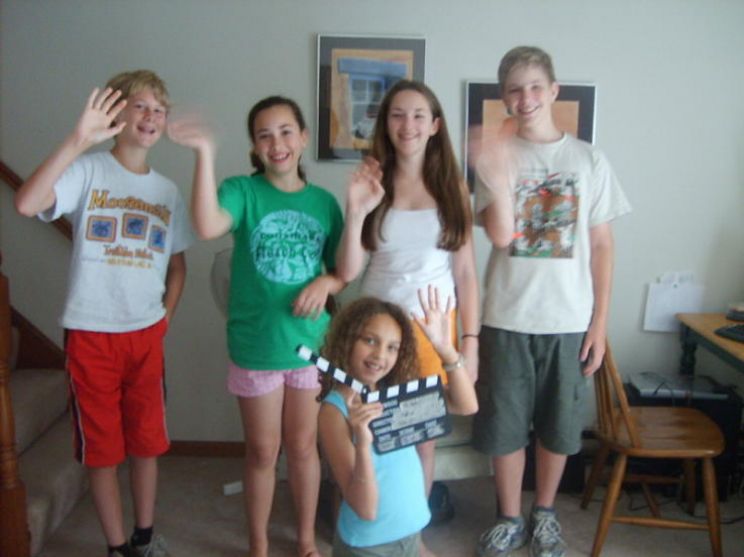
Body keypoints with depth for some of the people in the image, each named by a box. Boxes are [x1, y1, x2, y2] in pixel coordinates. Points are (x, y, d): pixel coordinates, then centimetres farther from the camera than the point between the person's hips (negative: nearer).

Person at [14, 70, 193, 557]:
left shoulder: (167, 190, 8)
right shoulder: (88, 171, -7)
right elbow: (26, 204, -27)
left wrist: (166, 314, 4)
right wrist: (78, 141, -32)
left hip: (146, 334, 4)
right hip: (92, 333, -4)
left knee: (147, 442, 13)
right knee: (102, 448, 8)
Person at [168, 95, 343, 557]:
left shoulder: (324, 201, 2)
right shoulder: (243, 190, -7)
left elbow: (343, 271, 7)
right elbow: (208, 226, -29)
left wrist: (326, 283, -14)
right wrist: (205, 154, -32)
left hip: (310, 342, 2)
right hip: (256, 345, -2)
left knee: (303, 446, 16)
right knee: (263, 451, 12)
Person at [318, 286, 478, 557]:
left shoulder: (397, 391, -3)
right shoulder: (334, 410, -20)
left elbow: (466, 406, -12)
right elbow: (365, 509, -24)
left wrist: (445, 348, -23)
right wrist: (362, 442, -39)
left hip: (411, 533, 5)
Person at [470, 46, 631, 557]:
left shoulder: (589, 160, 2)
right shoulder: (496, 157, -1)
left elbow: (602, 244, 3)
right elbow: (500, 235, -12)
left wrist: (600, 321, 0)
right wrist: (498, 175, -27)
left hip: (569, 320, 1)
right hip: (508, 318, -1)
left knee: (559, 424, 13)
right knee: (504, 425, 8)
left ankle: (545, 513, 35)